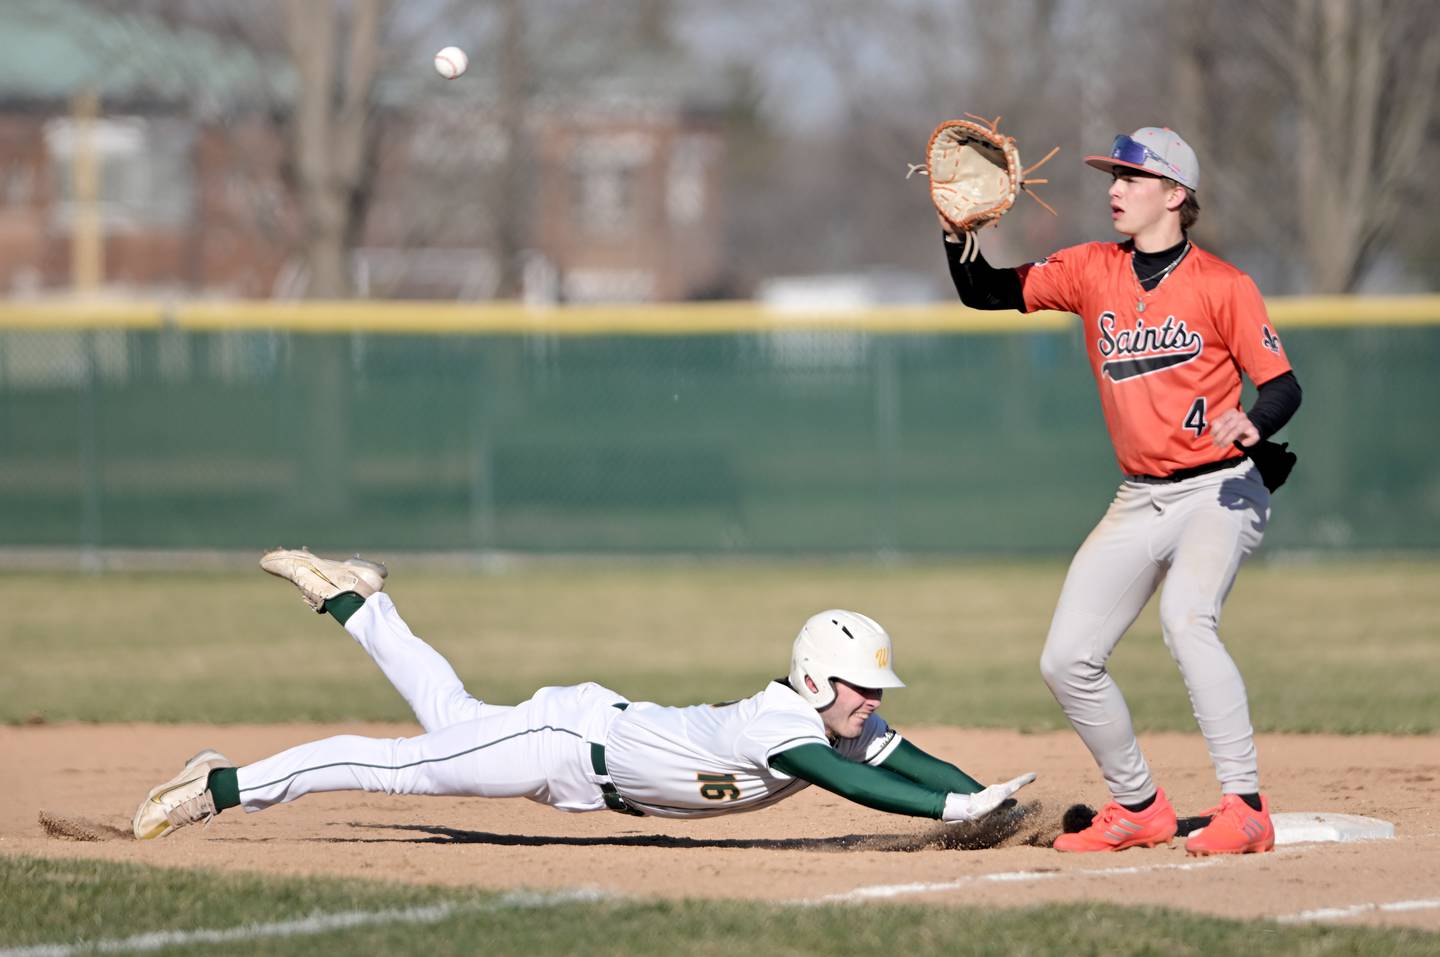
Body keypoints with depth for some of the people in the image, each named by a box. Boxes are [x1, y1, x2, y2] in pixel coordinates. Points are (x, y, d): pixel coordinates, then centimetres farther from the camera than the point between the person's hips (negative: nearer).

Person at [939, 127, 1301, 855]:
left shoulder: (1220, 285, -9)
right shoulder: (1093, 272, 5)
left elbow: (1282, 385, -9)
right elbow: (985, 292, 6)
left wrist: (1252, 423, -31)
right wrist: (958, 231, -14)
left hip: (1219, 492, -6)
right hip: (1139, 502, 6)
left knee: (1186, 621, -31)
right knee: (1067, 661, 2)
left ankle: (1245, 809, -29)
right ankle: (1138, 809, 20)